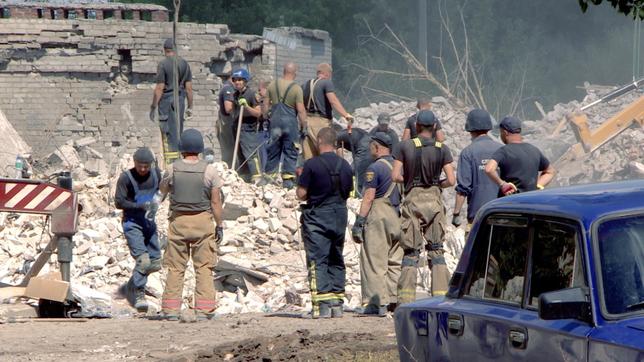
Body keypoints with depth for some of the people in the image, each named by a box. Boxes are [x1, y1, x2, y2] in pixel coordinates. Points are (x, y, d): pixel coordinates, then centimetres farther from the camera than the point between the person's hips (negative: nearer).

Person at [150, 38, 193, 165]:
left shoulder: (163, 64, -9)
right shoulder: (184, 63, 6)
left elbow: (159, 88, -11)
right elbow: (189, 87, 8)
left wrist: (153, 107, -5)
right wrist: (190, 107, 15)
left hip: (166, 99, -4)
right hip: (180, 100, 4)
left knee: (168, 132, -3)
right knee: (178, 131, 12)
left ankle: (170, 160, -6)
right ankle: (178, 158, 14)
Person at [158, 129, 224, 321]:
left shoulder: (173, 168, -5)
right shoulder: (209, 170, -8)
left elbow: (163, 189, 15)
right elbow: (216, 201, -5)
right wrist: (219, 225, 6)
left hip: (178, 220, 1)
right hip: (203, 220, -1)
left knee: (175, 267, 8)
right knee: (204, 267, 5)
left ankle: (171, 309, 6)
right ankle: (204, 309, 0)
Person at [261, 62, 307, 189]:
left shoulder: (272, 85, 4)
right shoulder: (296, 88, -8)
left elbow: (265, 106, 8)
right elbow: (301, 110, -10)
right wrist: (303, 126, -2)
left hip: (275, 121, 4)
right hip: (290, 122, -4)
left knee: (273, 152, 11)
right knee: (290, 153, 2)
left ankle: (269, 177, 13)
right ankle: (288, 179, -1)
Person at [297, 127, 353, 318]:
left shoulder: (312, 164, -13)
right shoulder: (345, 166, 4)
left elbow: (301, 194, -12)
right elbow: (347, 193, 11)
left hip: (317, 216, -5)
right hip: (340, 215, 5)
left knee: (317, 260, -3)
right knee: (336, 260, 14)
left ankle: (322, 304, -11)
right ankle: (337, 303, 15)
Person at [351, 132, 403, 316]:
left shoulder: (375, 168, -9)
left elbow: (369, 197, -14)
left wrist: (359, 222, -12)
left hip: (378, 218, -7)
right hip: (398, 218, 7)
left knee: (374, 261, -4)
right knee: (395, 261, 10)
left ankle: (376, 303, -7)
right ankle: (395, 300, 8)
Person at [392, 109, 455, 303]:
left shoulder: (406, 146, -3)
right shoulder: (442, 149, -1)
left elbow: (395, 176, -5)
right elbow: (451, 180, -5)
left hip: (412, 200, -1)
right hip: (434, 200, 1)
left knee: (410, 251, 3)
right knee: (436, 249, 10)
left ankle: (406, 299, -3)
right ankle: (441, 295, 2)